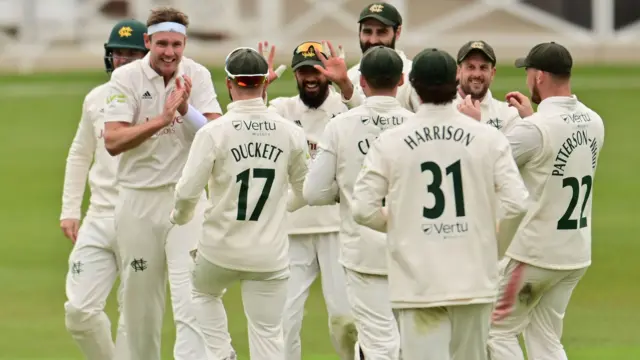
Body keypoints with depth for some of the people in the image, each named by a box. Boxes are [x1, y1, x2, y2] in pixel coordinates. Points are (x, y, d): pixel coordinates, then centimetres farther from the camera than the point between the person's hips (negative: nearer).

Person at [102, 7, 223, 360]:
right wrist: (162, 119, -25)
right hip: (138, 200, 0)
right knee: (139, 301, 9)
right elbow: (112, 141, -15)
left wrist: (186, 111, -25)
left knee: (191, 298, -13)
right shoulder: (126, 78, -6)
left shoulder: (197, 76, -1)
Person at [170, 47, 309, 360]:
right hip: (271, 254, 1)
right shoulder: (290, 132, -4)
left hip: (221, 248, -1)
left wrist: (179, 217, 10)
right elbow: (306, 191, 8)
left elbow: (187, 191, -13)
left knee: (203, 292, 31)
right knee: (268, 334, 8)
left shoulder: (214, 132, -12)